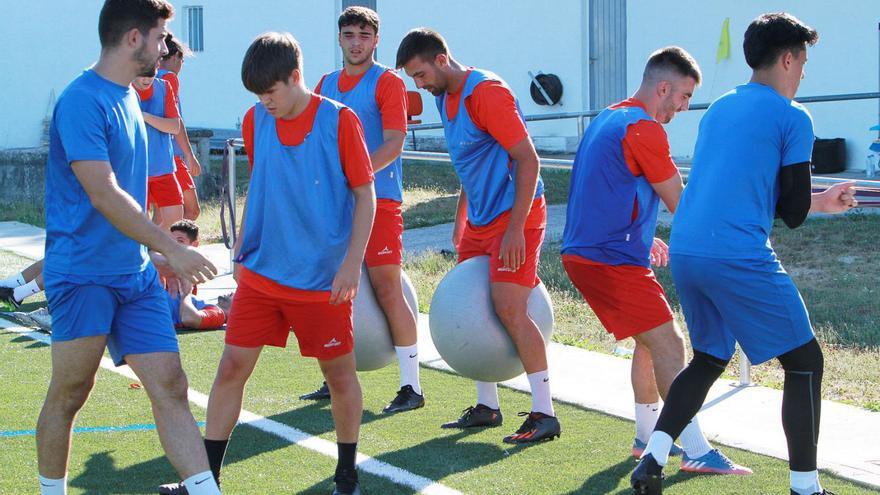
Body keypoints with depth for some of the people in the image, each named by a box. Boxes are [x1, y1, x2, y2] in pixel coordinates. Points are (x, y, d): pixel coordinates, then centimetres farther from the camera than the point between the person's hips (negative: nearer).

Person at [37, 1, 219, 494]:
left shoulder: (128, 98, 13)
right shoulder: (83, 101, -15)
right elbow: (104, 196, -22)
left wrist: (158, 255, 24)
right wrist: (173, 249, -22)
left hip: (135, 274, 8)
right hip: (83, 273, -8)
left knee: (170, 386, -1)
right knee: (69, 395, 2)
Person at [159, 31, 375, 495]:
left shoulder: (339, 121, -11)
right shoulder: (255, 121, 3)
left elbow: (365, 194, -7)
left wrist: (352, 262, -14)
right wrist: (241, 248, 15)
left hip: (323, 279, -4)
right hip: (260, 274, 4)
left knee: (339, 374, 7)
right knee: (231, 367, 1)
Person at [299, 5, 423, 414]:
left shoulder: (387, 82, -4)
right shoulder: (326, 85, 15)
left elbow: (393, 144, -13)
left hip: (378, 199, -6)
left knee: (387, 288, -9)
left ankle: (411, 386, -3)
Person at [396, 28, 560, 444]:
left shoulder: (487, 92, -17)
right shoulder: (445, 98, 12)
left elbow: (527, 160, -20)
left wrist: (515, 228, -23)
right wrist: (460, 220, 23)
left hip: (515, 216, -9)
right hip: (479, 219, 9)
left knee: (509, 309, -16)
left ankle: (544, 414, -10)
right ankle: (487, 406, 19)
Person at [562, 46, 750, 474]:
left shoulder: (608, 119, 16)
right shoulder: (644, 129, -15)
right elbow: (681, 205, -11)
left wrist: (642, 238, 26)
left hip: (583, 253, 10)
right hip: (612, 261, -10)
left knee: (650, 340, 19)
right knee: (668, 343, -11)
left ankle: (647, 437, 26)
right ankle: (696, 452, -13)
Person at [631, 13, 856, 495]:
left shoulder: (719, 108, 20)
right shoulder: (792, 117, -3)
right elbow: (792, 211, -3)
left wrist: (820, 201, 31)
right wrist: (812, 203, 22)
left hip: (684, 252, 8)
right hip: (739, 257, -7)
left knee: (708, 359, 24)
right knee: (804, 361, 6)